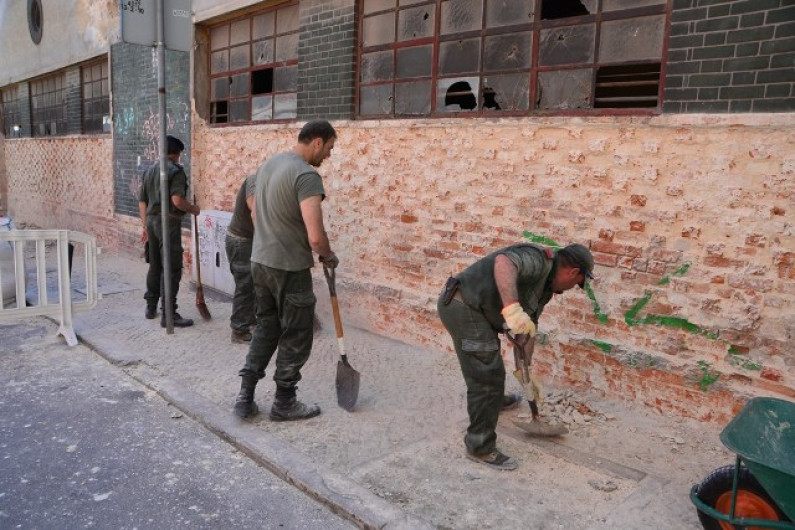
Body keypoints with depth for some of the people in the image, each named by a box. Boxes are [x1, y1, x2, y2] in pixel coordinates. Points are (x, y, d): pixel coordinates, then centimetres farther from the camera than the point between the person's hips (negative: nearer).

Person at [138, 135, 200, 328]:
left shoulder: (150, 170, 14)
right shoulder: (176, 170, -9)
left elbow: (142, 202, 16)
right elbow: (177, 200, -22)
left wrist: (145, 226, 22)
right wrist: (193, 209, -5)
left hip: (151, 220, 8)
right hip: (168, 222, -8)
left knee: (154, 265, 17)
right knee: (171, 268, -5)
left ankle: (151, 307, 27)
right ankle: (168, 314, -5)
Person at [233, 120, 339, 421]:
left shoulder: (268, 164, 10)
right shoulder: (307, 175, -20)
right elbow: (316, 236, -27)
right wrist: (328, 256, -7)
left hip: (260, 262, 9)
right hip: (290, 268, -8)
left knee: (266, 328, 20)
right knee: (295, 339, 7)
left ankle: (245, 396, 22)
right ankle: (284, 404, 20)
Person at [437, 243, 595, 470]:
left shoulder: (545, 285, 17)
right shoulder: (538, 259, -13)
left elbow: (526, 331, 24)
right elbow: (503, 262, -36)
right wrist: (512, 308, -46)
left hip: (463, 306, 11)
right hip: (464, 307, -11)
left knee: (490, 364, 34)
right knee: (487, 378, -6)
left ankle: (495, 399, 61)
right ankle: (480, 447, 6)